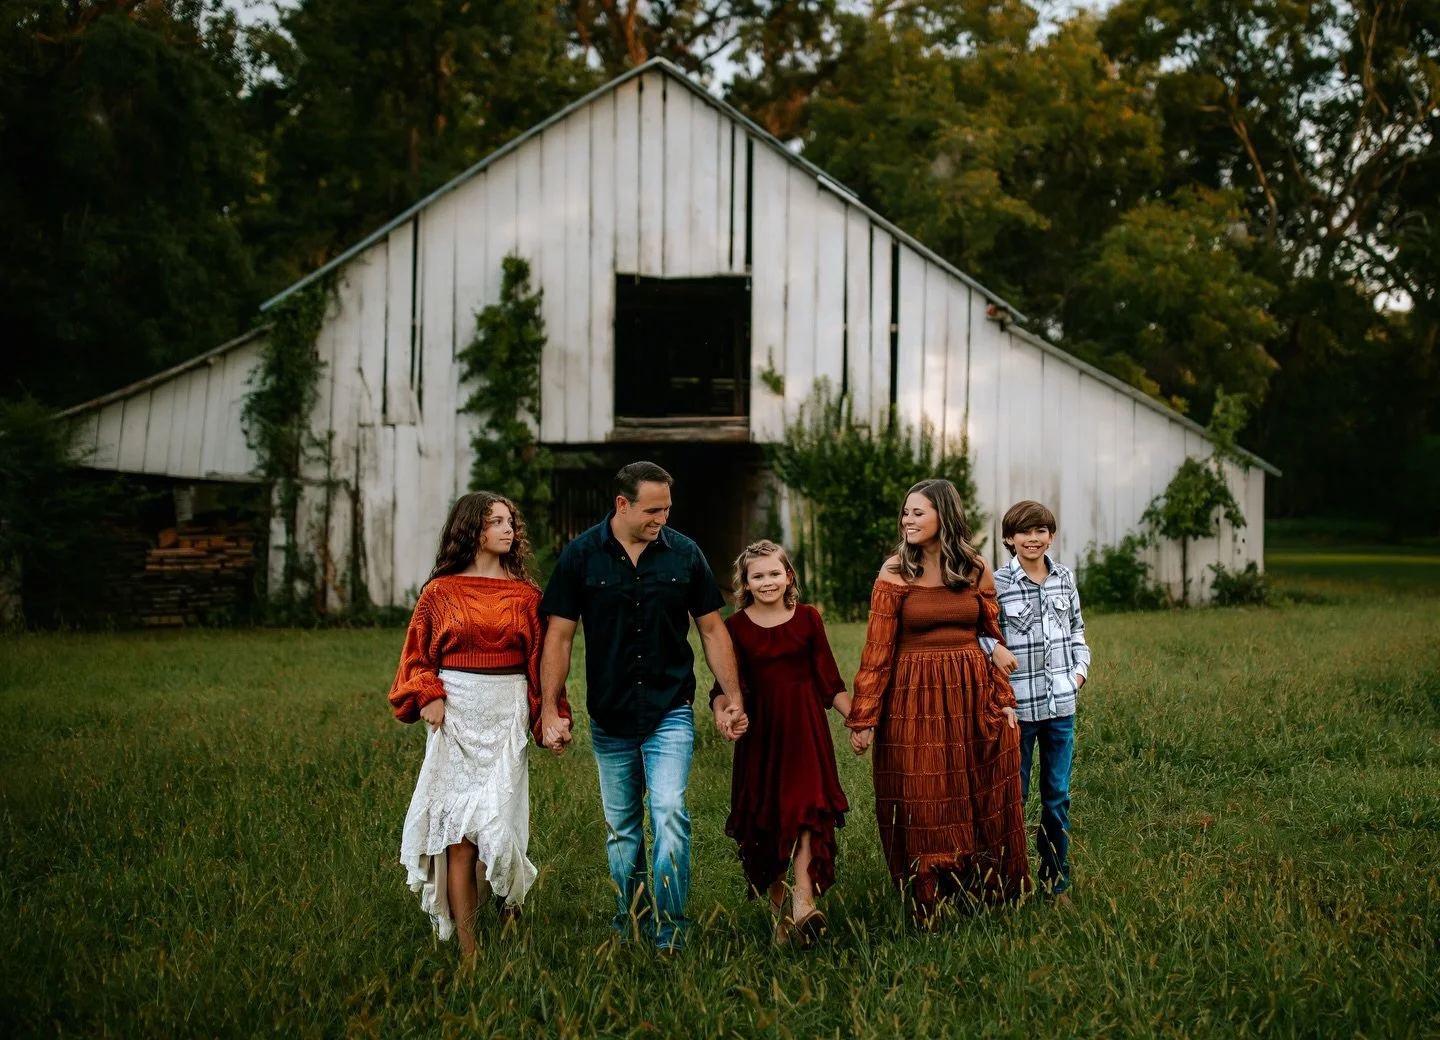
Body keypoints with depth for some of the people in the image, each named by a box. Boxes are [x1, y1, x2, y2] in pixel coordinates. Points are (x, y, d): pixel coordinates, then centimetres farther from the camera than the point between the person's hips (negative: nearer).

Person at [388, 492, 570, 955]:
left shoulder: (525, 594, 8)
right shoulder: (441, 591, 5)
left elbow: (541, 660, 9)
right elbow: (417, 654, 10)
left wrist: (551, 717, 3)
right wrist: (428, 697, -6)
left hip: (507, 712, 0)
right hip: (455, 712, 0)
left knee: (497, 822, -7)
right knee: (459, 829, -2)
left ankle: (509, 904, 21)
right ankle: (467, 948, 1)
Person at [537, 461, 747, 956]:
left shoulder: (684, 554, -1)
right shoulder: (580, 556, -4)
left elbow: (712, 629, 6)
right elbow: (559, 636, -2)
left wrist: (733, 699, 3)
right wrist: (550, 712, -6)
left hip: (670, 714, -1)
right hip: (609, 718, 1)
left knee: (670, 815, -15)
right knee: (621, 829, 11)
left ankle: (668, 933, -8)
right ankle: (628, 930, 24)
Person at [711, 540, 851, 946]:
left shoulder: (808, 618, 4)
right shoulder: (735, 626, 3)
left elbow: (828, 679, 7)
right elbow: (726, 684, 0)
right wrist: (721, 709, -22)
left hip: (805, 725, 0)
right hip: (760, 729, 0)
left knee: (808, 805, -16)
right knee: (766, 818, 5)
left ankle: (803, 898, -24)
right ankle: (777, 909, 17)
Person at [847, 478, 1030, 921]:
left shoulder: (976, 569, 4)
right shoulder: (895, 573, -4)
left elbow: (995, 638, 9)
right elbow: (877, 649, -6)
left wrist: (1004, 699, 3)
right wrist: (863, 718, -9)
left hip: (973, 695, 3)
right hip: (916, 698, -2)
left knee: (983, 802, 7)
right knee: (923, 806, 4)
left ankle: (986, 894, 23)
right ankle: (927, 910, 16)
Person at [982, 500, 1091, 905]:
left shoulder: (1065, 579, 7)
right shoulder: (997, 583, -7)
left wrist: (1080, 668, 4)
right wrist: (994, 648, -24)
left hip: (1061, 703, 4)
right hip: (1016, 704, -4)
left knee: (1057, 795, 10)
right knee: (1013, 795, 3)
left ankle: (1056, 880, 19)